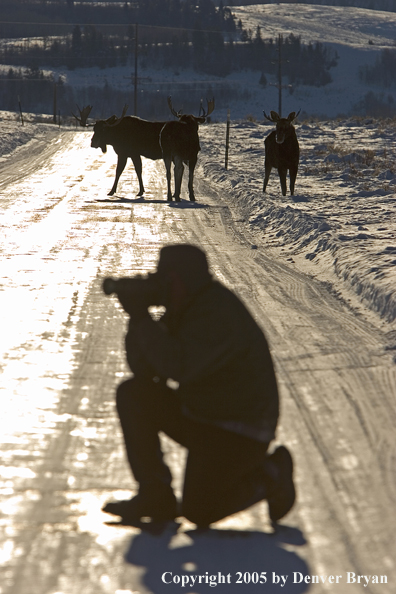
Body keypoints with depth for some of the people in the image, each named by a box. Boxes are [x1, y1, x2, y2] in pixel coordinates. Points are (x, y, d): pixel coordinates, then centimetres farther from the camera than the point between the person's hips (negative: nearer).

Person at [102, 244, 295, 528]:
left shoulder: (220, 314, -25)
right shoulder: (184, 307, 4)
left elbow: (177, 367, -36)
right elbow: (144, 369, 2)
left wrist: (141, 316, -30)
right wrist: (138, 315, -13)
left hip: (239, 433, -9)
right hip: (199, 417, 9)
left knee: (197, 511, -19)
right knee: (133, 394, -7)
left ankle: (267, 475, 8)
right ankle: (156, 497, -2)